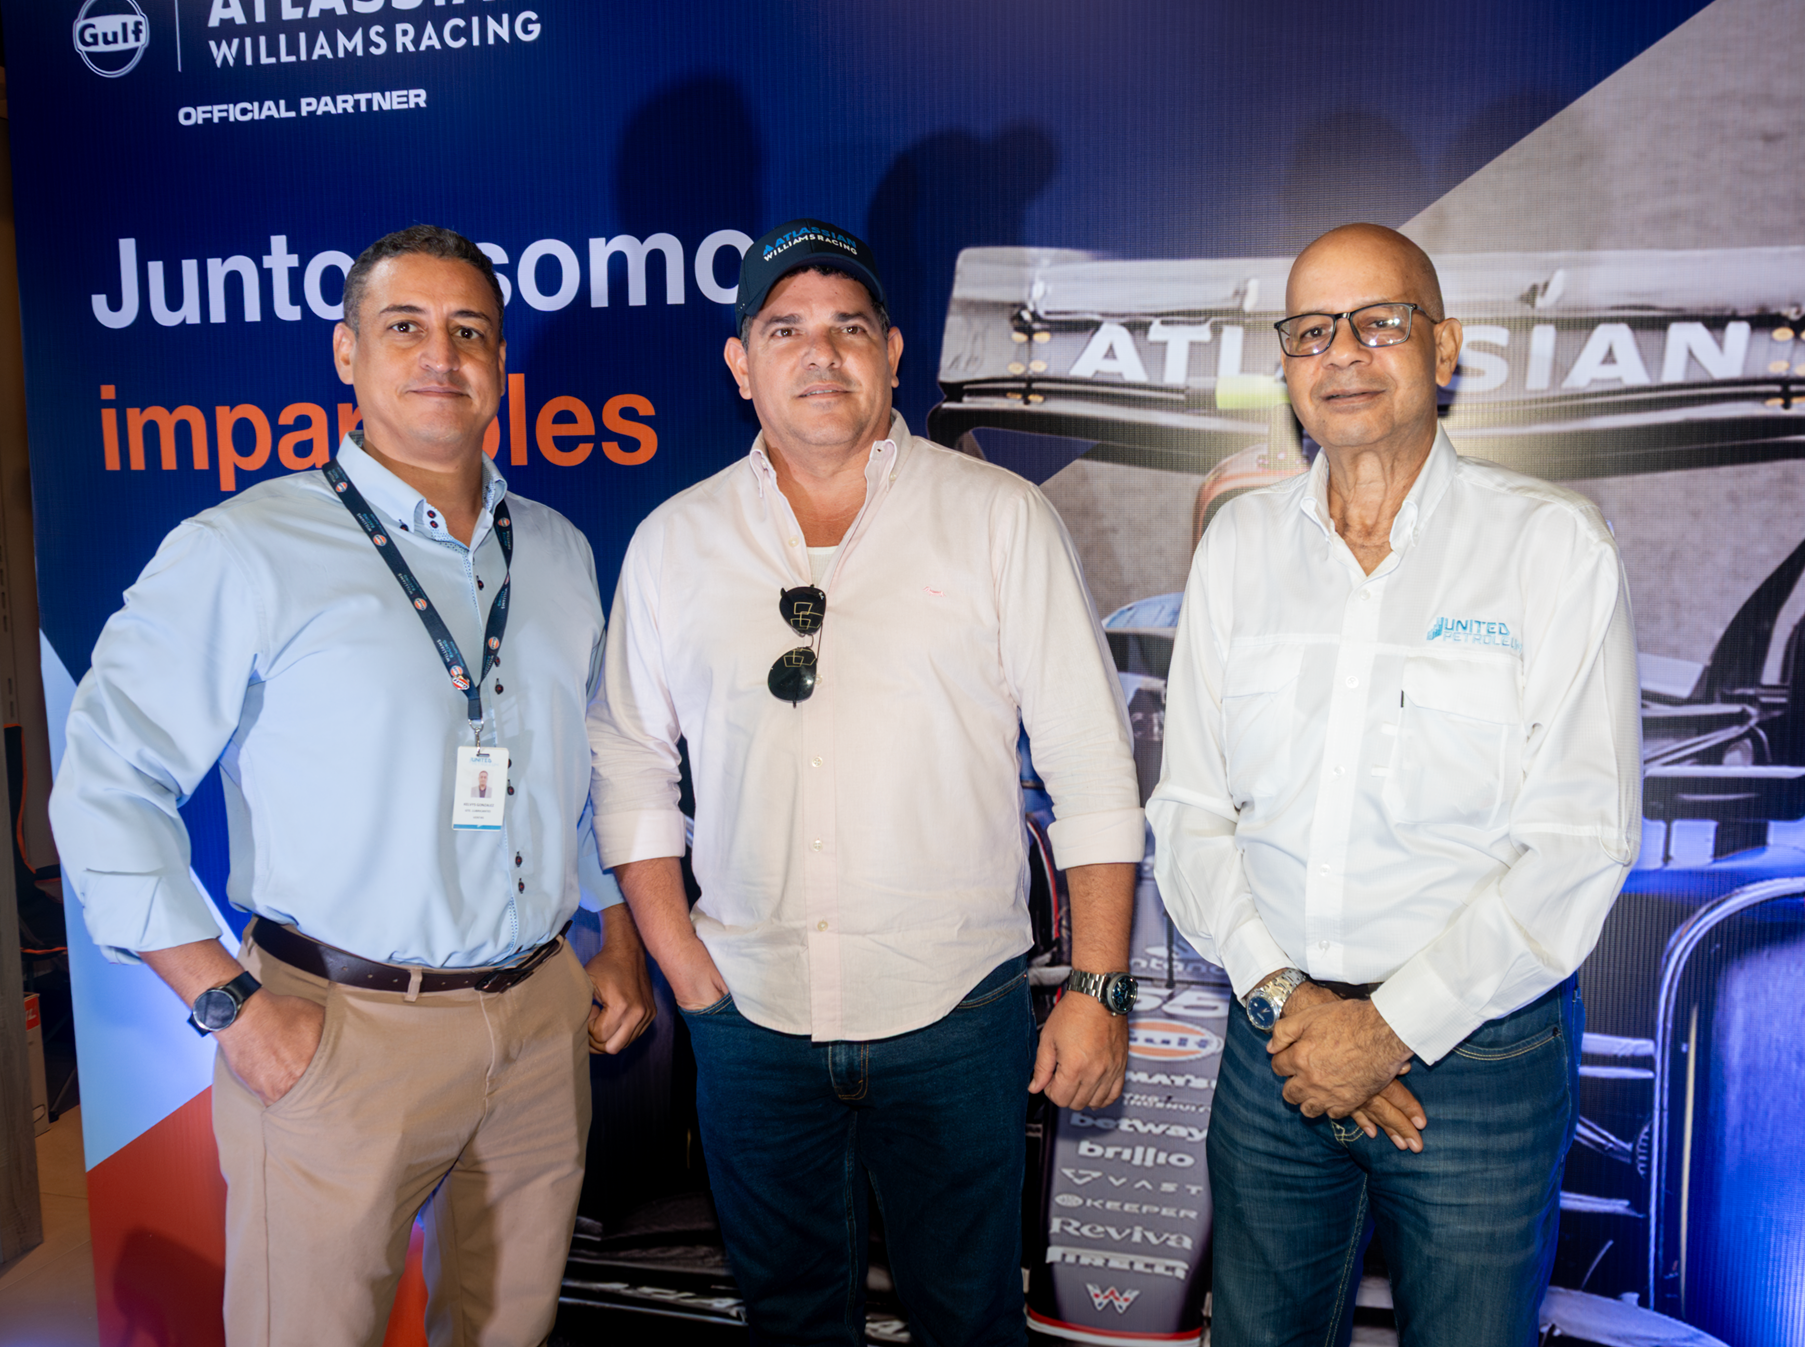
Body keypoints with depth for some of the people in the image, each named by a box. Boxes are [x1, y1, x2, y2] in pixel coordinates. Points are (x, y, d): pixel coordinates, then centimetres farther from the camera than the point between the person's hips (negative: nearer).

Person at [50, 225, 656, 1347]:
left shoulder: (559, 551, 9)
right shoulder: (243, 553, -8)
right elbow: (107, 787, -8)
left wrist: (623, 943, 13)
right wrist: (231, 1005, -12)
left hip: (543, 1021, 5)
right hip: (338, 1033, -4)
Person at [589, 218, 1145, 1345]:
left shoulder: (1001, 519, -4)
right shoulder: (674, 543, 3)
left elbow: (1093, 765, -4)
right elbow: (630, 766, 10)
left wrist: (1100, 989, -7)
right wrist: (687, 971, 2)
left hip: (957, 1013, -2)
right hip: (752, 1018, 3)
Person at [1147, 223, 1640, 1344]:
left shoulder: (1555, 543, -7)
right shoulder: (1241, 543, 3)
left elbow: (1580, 842, -12)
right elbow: (1190, 809, 2)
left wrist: (1394, 1028, -15)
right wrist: (1282, 993, -9)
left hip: (1480, 1049, -3)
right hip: (1277, 1042, 3)